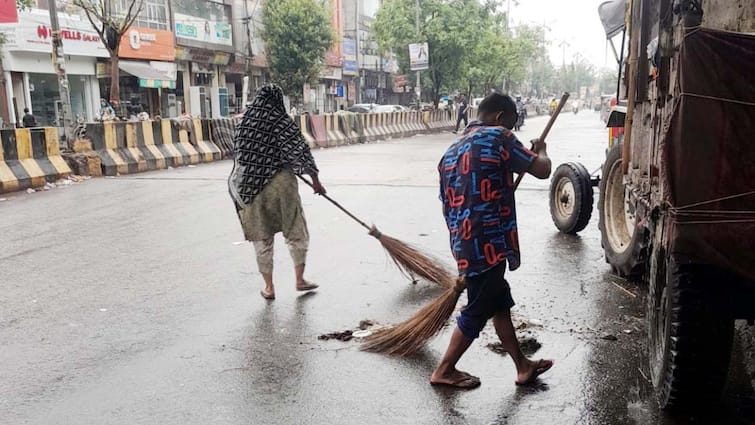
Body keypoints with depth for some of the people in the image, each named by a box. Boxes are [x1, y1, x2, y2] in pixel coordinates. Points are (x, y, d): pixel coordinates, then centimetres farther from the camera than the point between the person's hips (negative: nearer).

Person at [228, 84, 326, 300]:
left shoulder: (244, 122, 4)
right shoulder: (282, 123, -8)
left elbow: (238, 154, 12)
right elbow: (301, 151, -8)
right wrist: (315, 180, 0)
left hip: (250, 187, 3)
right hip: (280, 184, -3)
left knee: (261, 237, 11)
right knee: (296, 231, 13)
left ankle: (268, 287, 15)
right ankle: (300, 279, 21)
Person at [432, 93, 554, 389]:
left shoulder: (451, 152, 16)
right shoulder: (497, 137, -7)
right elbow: (542, 170, -10)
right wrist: (540, 150, 13)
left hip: (465, 245, 8)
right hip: (489, 245, -8)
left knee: (500, 303, 20)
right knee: (478, 311, 7)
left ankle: (522, 367, 32)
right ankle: (444, 371, 20)